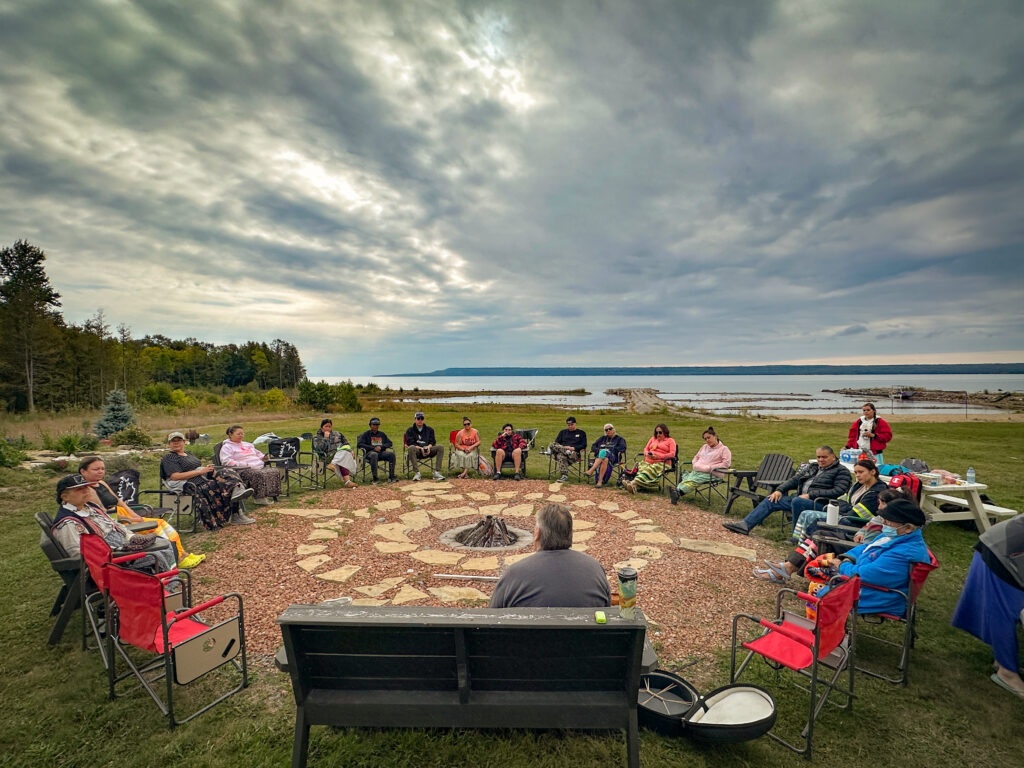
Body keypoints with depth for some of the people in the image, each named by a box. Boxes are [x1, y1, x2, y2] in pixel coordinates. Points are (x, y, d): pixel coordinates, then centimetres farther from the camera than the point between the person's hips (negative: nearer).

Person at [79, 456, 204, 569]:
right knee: (155, 526, -18)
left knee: (161, 522, -2)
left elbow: (118, 501, 18)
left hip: (124, 517, 10)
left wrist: (134, 515, 4)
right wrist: (129, 519, -13)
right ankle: (179, 559, -15)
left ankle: (182, 555, -4)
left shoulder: (102, 483, 15)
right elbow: (104, 514, -18)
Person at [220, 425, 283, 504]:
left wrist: (263, 457, 17)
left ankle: (270, 494, -20)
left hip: (260, 467, 7)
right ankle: (259, 498, -31)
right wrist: (241, 464, -19)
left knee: (274, 471, -19)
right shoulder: (227, 447, 7)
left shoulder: (248, 444, 31)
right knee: (259, 474, -37)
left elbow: (258, 453, 41)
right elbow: (226, 461, -8)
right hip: (243, 470, -7)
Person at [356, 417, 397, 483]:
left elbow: (389, 443, 18)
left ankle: (391, 476, -27)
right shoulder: (366, 434, 12)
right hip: (370, 452, -4)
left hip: (381, 452, 4)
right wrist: (373, 448, -10)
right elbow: (359, 444, -1)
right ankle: (375, 478, -39)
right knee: (374, 455, -40)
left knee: (391, 454, -26)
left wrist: (381, 447, -5)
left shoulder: (382, 434, 25)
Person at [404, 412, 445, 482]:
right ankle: (417, 473, -35)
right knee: (411, 448, -37)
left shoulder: (429, 429, 20)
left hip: (427, 451, 3)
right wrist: (420, 448, -20)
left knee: (440, 448, -23)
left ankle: (437, 472, -29)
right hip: (417, 451, -3)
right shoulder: (410, 430, 9)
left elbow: (432, 441, 11)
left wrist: (428, 447, -13)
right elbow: (410, 443, -4)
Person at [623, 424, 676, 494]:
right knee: (641, 468, -30)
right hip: (648, 461, 5)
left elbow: (672, 454, 0)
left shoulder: (670, 440, 14)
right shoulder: (653, 439, 31)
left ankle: (634, 483, -56)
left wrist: (659, 456, -11)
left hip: (661, 463, -5)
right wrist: (647, 454, 0)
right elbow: (646, 449, 26)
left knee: (649, 470, -35)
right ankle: (636, 486, -54)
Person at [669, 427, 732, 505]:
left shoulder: (724, 449, 5)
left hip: (711, 474, -8)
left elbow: (726, 463, -8)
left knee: (693, 481, -35)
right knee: (684, 478, -25)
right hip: (697, 471, 8)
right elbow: (696, 457, 34)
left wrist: (710, 467, -12)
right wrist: (695, 465, 12)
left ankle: (678, 493, -55)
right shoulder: (704, 447, 27)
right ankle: (677, 489, -48)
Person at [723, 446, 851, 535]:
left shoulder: (841, 471, 2)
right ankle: (745, 525, -12)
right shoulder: (812, 467, 23)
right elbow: (795, 479, 18)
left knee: (797, 501, -36)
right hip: (802, 498, 8)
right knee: (771, 500, -2)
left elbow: (838, 491, -12)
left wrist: (810, 495, -17)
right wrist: (779, 490, 1)